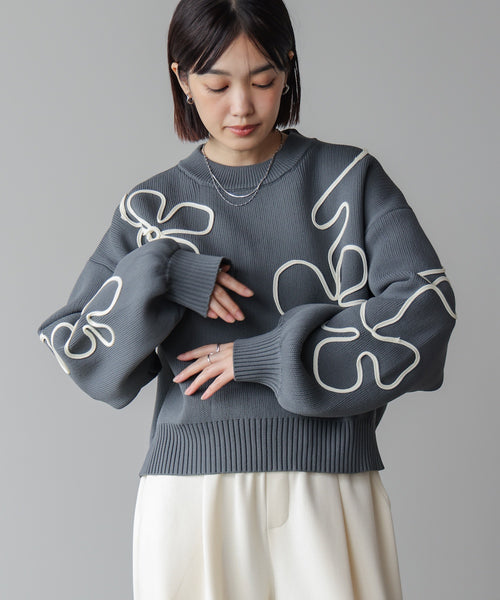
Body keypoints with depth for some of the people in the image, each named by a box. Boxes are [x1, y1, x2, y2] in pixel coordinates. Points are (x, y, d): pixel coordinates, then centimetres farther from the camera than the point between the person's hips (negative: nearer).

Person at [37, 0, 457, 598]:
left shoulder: (350, 180, 4)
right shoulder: (152, 208, 7)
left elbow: (425, 308, -7)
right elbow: (76, 353, 4)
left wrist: (269, 356, -12)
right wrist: (158, 274, -12)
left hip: (330, 488, 0)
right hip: (192, 497, 1)